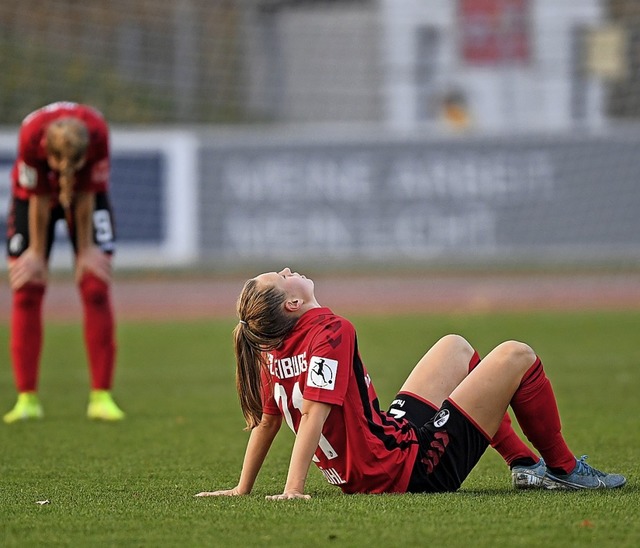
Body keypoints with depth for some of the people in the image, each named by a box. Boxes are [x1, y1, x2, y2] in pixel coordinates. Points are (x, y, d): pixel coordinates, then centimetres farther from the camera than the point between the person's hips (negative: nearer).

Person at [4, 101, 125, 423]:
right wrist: (37, 253, -12)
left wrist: (85, 249, -11)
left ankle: (101, 397, -7)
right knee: (26, 290, -8)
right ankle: (27, 398, -3)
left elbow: (86, 196, -22)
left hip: (87, 194, 0)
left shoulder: (97, 134, -36)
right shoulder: (31, 136, -38)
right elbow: (38, 200, -24)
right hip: (35, 194, 0)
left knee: (96, 288, -9)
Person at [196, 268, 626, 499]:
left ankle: (527, 465, 25)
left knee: (456, 348, 26)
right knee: (516, 356, 0)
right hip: (410, 469, -9)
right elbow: (314, 412, -29)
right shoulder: (331, 332, -22)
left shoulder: (274, 351, 1)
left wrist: (243, 489, 13)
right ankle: (564, 470, 17)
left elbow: (267, 419, 6)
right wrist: (294, 490, -34)